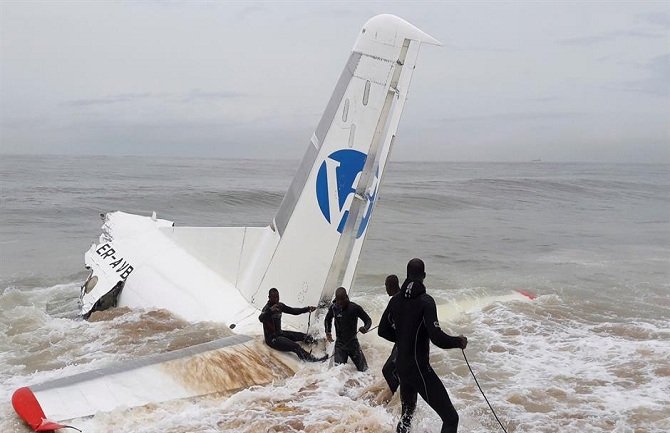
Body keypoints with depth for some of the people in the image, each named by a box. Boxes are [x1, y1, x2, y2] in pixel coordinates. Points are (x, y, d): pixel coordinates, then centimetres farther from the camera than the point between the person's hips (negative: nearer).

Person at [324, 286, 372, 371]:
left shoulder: (355, 308, -15)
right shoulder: (334, 308, -6)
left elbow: (368, 320, -5)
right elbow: (328, 319, 16)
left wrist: (365, 328, -26)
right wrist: (328, 332, 2)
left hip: (353, 342, -1)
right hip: (340, 344, 1)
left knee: (363, 369, 7)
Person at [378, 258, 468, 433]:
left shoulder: (396, 300, 3)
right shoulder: (425, 301, -18)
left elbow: (383, 331, 12)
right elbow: (437, 338, -25)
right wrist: (459, 342, -7)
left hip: (401, 366, 8)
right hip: (419, 369, -8)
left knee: (407, 410, 29)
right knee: (450, 418, -5)